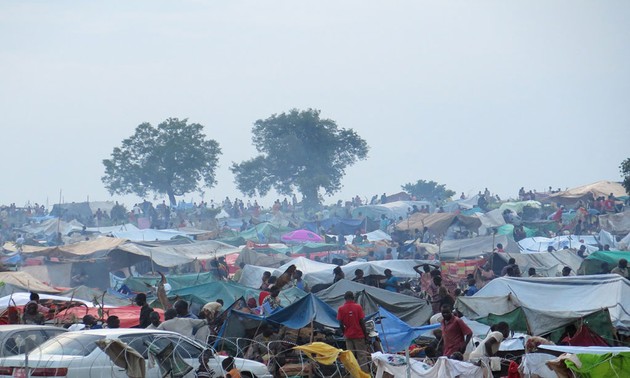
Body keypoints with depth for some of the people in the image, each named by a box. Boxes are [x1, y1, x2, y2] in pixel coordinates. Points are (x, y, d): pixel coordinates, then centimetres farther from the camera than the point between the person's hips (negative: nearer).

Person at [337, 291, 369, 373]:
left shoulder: (341, 309, -3)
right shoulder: (358, 307, -7)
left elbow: (340, 324, -3)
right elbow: (362, 322, -8)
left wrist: (344, 333, 13)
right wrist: (365, 334, 1)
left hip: (348, 336, 2)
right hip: (359, 335, -2)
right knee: (362, 355, 2)